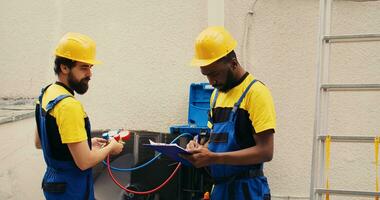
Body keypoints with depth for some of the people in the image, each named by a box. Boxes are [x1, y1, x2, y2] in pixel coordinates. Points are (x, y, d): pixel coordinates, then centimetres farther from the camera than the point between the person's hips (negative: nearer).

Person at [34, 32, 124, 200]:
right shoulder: (69, 105, -26)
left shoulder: (47, 94, 3)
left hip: (54, 178, 9)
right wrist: (110, 147, -8)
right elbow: (84, 162, -27)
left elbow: (39, 143, 14)